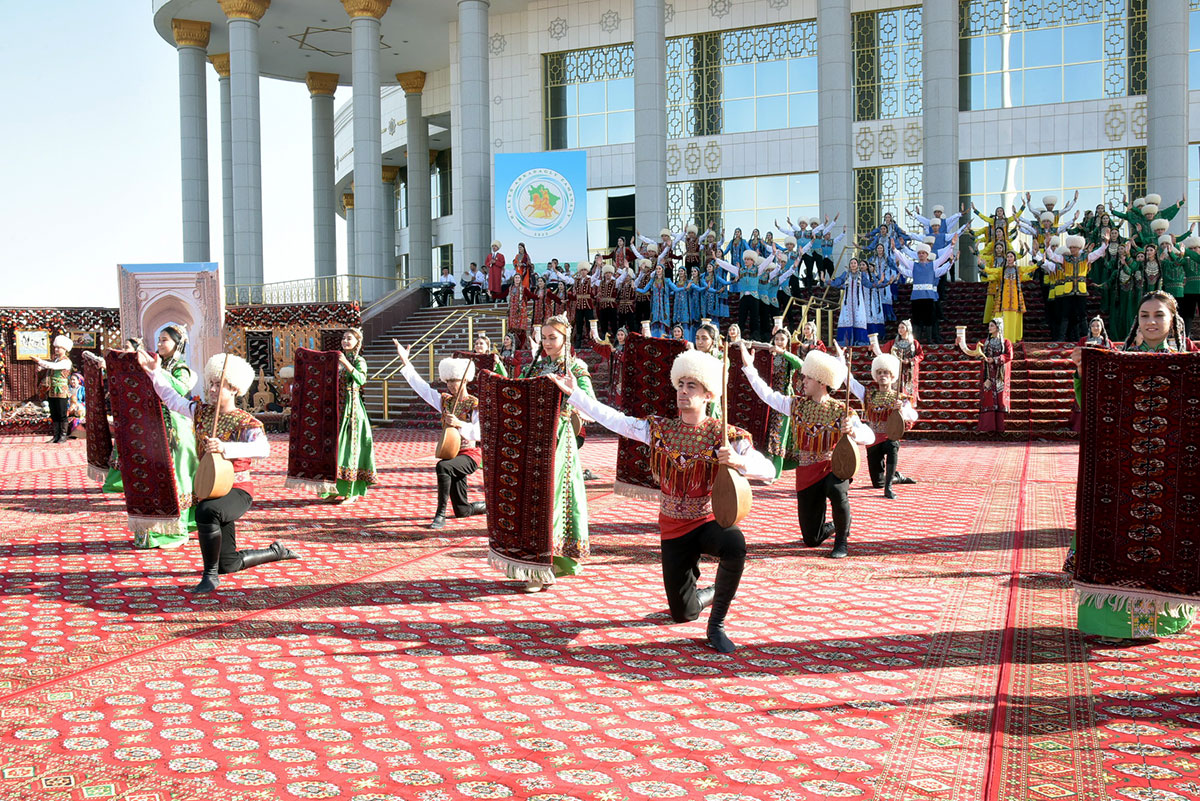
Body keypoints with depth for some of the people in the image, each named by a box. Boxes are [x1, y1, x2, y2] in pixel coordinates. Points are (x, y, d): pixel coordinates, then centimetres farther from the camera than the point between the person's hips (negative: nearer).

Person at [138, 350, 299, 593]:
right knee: (228, 564, 10)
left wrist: (225, 448, -42)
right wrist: (155, 372, 5)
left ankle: (210, 575, -23)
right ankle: (276, 551, 37)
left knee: (206, 511, -41)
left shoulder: (245, 422, -14)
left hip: (238, 490, -7)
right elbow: (171, 398, 16)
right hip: (211, 490, 7)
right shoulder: (202, 412, 7)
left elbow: (263, 449, -32)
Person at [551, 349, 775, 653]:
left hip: (710, 521, -3)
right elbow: (614, 419, 1)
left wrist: (739, 461, -36)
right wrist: (574, 393, 0)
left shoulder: (725, 435, -11)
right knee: (682, 614, 4)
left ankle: (716, 625, -19)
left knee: (735, 544, -40)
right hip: (673, 528, 3)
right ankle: (713, 594, 42)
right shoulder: (659, 429, 0)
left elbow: (768, 471, -16)